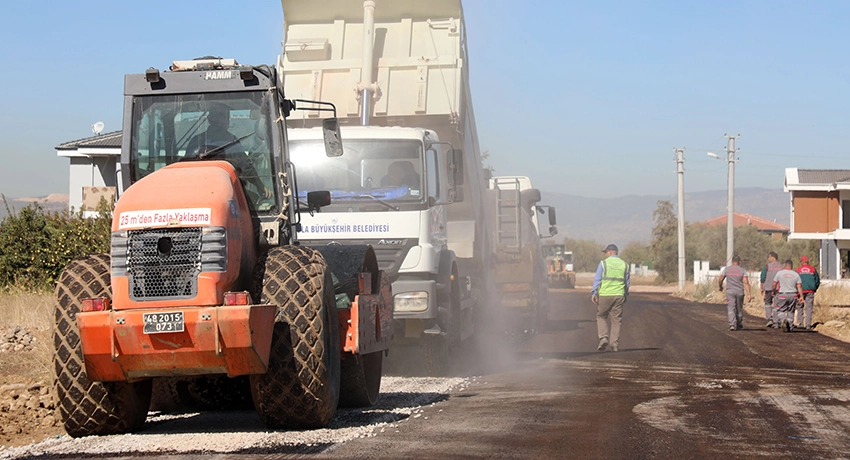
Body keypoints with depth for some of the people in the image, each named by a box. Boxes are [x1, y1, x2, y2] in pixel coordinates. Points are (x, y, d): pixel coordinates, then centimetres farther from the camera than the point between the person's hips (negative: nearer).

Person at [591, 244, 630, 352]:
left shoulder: (604, 263, -3)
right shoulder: (624, 264, 8)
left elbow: (597, 279, -5)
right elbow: (626, 282, 14)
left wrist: (594, 293, -2)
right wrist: (625, 295, 25)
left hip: (605, 295, -3)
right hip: (619, 295, 3)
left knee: (601, 317, 12)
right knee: (616, 320, 5)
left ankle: (603, 338, -5)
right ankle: (615, 344, 2)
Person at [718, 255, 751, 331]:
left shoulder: (726, 269, 3)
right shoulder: (742, 271, 2)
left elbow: (720, 280, 7)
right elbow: (746, 283, -7)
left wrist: (720, 287, 29)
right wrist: (749, 294, -11)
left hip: (730, 291, -1)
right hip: (740, 292, 1)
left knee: (731, 309, -6)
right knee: (739, 310, 15)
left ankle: (732, 324, -24)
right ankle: (739, 325, 28)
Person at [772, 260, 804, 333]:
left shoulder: (779, 273, -2)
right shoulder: (796, 274, 4)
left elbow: (774, 284, 0)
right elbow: (799, 286, -2)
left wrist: (774, 291, 17)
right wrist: (801, 296, 1)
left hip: (782, 295, -2)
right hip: (793, 295, 2)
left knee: (780, 311, 4)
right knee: (790, 311, 14)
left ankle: (783, 319, -25)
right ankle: (789, 326, 7)